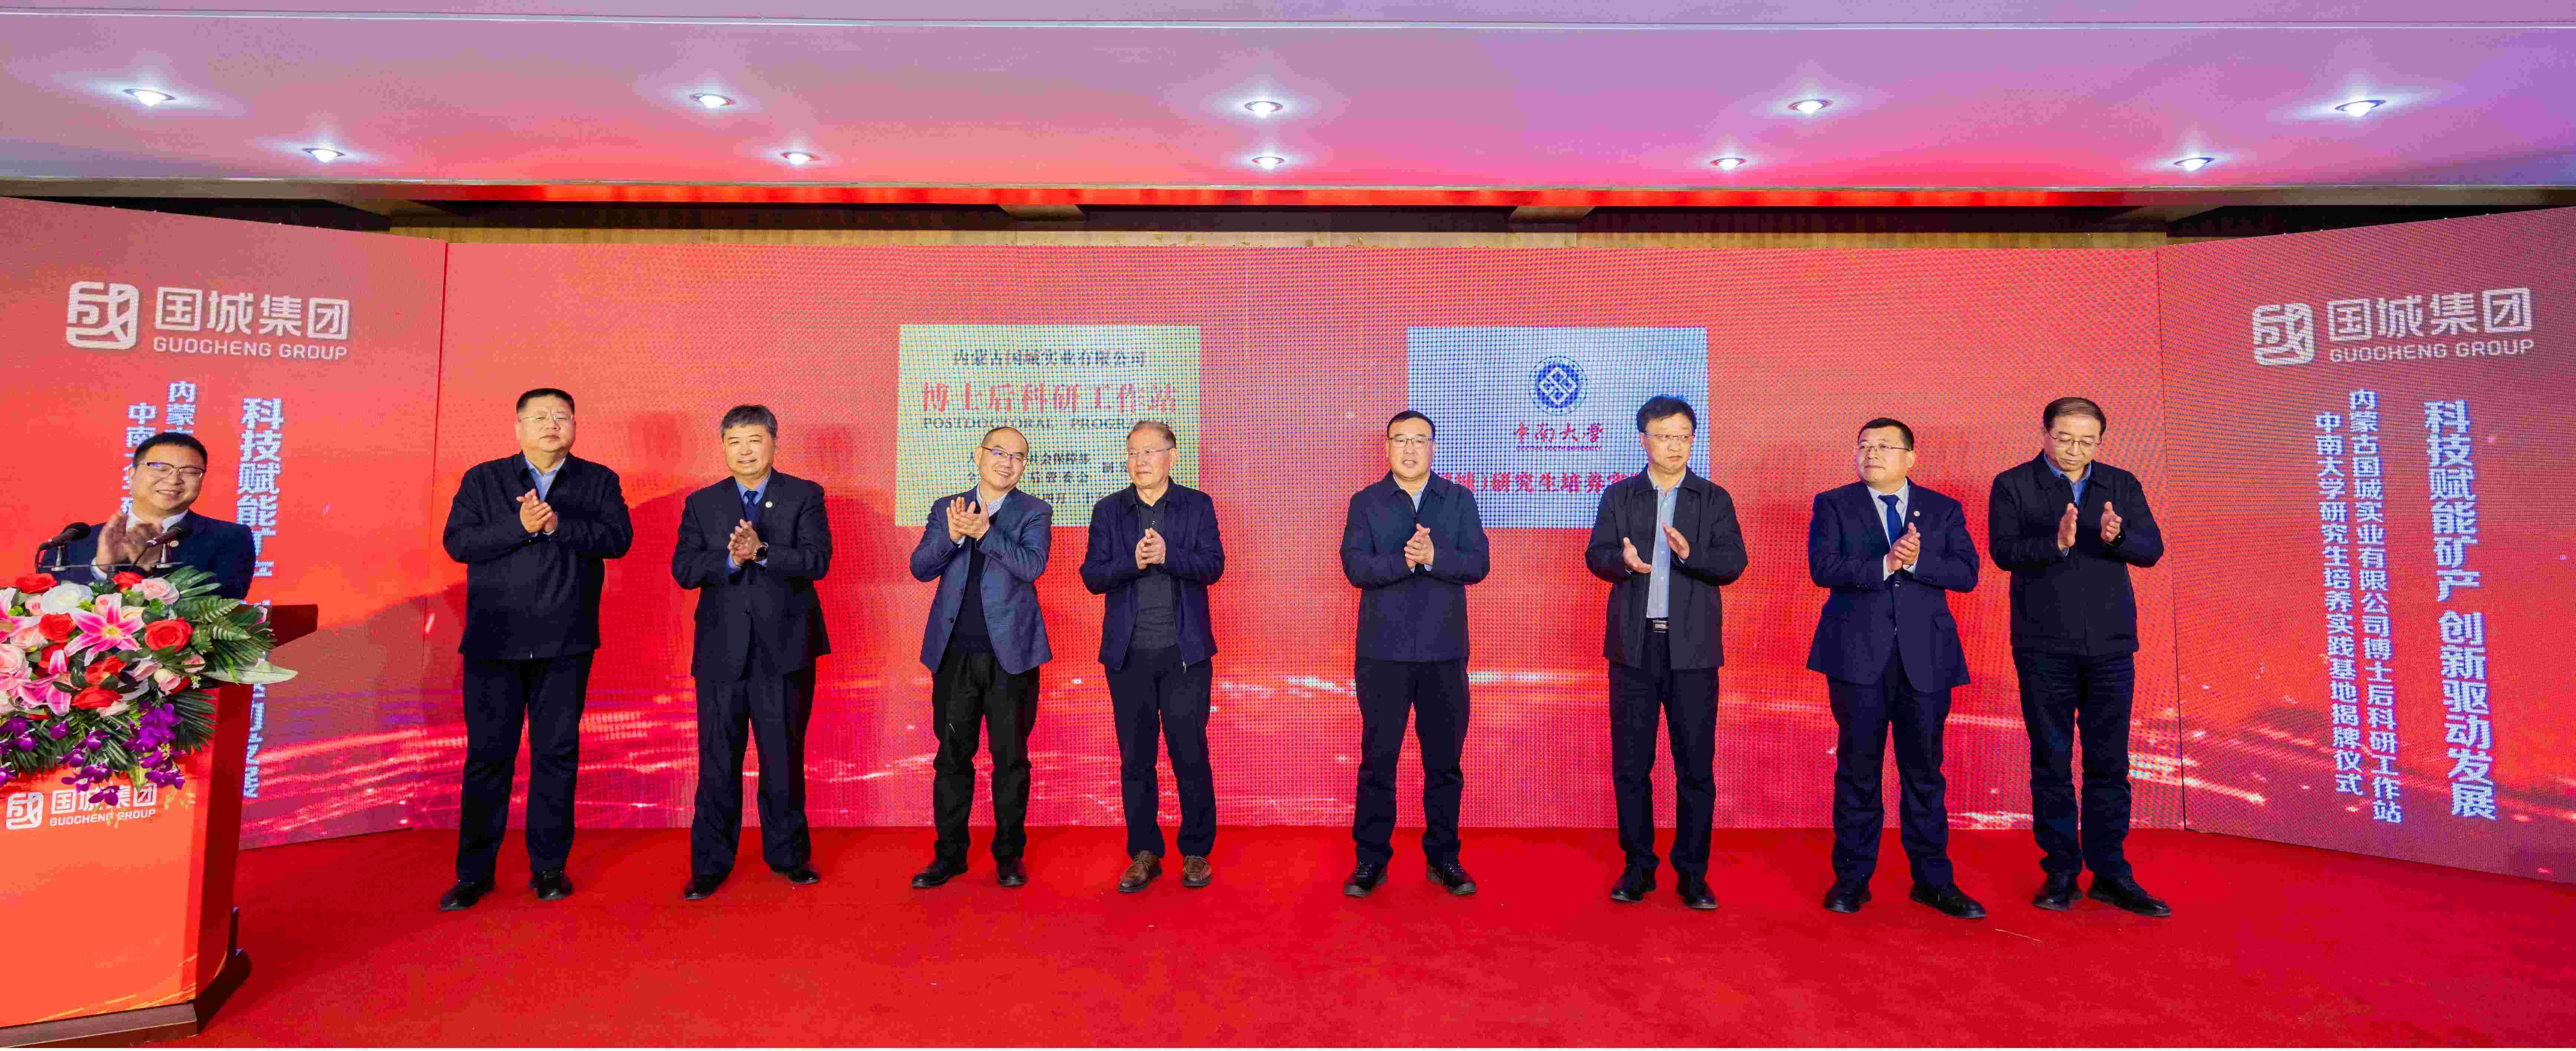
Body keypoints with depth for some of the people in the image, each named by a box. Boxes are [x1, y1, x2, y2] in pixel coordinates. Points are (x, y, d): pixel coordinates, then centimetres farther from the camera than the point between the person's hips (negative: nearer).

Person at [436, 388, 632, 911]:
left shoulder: (598, 480, 8)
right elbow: (458, 542, -3)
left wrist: (558, 524, -18)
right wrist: (520, 527, -16)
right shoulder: (482, 479, 9)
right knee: (488, 755, 4)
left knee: (557, 753, 5)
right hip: (494, 641, 0)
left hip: (565, 642, 0)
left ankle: (548, 867, 16)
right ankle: (474, 873, 16)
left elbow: (618, 537, -7)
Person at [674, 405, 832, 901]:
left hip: (784, 648, -1)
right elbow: (683, 569, -1)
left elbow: (816, 561, -10)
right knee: (718, 761, 5)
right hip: (722, 650, 2)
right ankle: (710, 865, 17)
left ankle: (788, 855, 22)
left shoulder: (804, 496, 3)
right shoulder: (702, 504, 10)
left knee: (784, 758, 8)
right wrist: (729, 559, -18)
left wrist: (761, 552, -22)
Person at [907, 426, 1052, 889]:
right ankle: (950, 854, 22)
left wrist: (985, 531, -22)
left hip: (1010, 653, -2)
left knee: (1011, 758, 5)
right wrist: (952, 536, -18)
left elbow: (1032, 565, -13)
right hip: (955, 654, 2)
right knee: (952, 756, 9)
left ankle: (1009, 855, 18)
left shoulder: (1034, 512, 3)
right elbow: (920, 568, 0)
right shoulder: (946, 508, 10)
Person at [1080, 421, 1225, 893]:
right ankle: (1145, 854, 20)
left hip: (1184, 652, -2)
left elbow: (1212, 566, -6)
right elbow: (1092, 576, 1)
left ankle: (1196, 852, 17)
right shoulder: (1109, 510, 9)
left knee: (1191, 755, 2)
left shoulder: (1198, 505, 5)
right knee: (1135, 758, 8)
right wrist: (1134, 561, -16)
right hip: (1129, 654, 2)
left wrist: (1167, 555, -21)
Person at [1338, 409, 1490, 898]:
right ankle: (1371, 860, 16)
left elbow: (1477, 563, -4)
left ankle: (1443, 858, 23)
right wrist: (1405, 560, -22)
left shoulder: (1459, 500, 8)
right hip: (1383, 651, -1)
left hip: (1444, 651, 1)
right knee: (1378, 758, 4)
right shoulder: (1366, 503, 5)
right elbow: (1355, 566, -9)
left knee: (1444, 759, 9)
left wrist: (1433, 556, -20)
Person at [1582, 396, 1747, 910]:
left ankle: (1692, 872, 15)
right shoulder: (1619, 496, 9)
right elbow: (1596, 556, 0)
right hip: (1634, 646, 1)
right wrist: (1624, 560, -22)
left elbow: (1734, 562, -3)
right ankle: (1638, 867, 19)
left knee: (1696, 765, 2)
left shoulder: (1714, 498, 7)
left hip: (1692, 648, -1)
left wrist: (1691, 555, -22)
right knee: (1630, 764, 6)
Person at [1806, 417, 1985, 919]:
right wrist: (1886, 563, -18)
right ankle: (1852, 879, 15)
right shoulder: (1833, 505, 6)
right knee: (1858, 769, 4)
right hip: (1858, 656, -1)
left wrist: (1914, 561, -15)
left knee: (1925, 770, 7)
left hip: (1925, 657, 2)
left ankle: (1933, 880, 19)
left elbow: (1966, 573, -2)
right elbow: (1824, 568, -8)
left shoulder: (1944, 510, 11)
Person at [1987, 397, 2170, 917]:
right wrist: (2056, 544, -27)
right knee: (2052, 762, 4)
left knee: (2110, 763, 6)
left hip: (2111, 644, 3)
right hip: (2045, 646, -2)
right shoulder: (2013, 486, 1)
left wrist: (2117, 537, -21)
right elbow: (2004, 551, -10)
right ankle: (2061, 873, 14)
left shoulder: (2122, 485, 10)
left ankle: (2111, 873, 17)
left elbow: (2152, 547, 0)